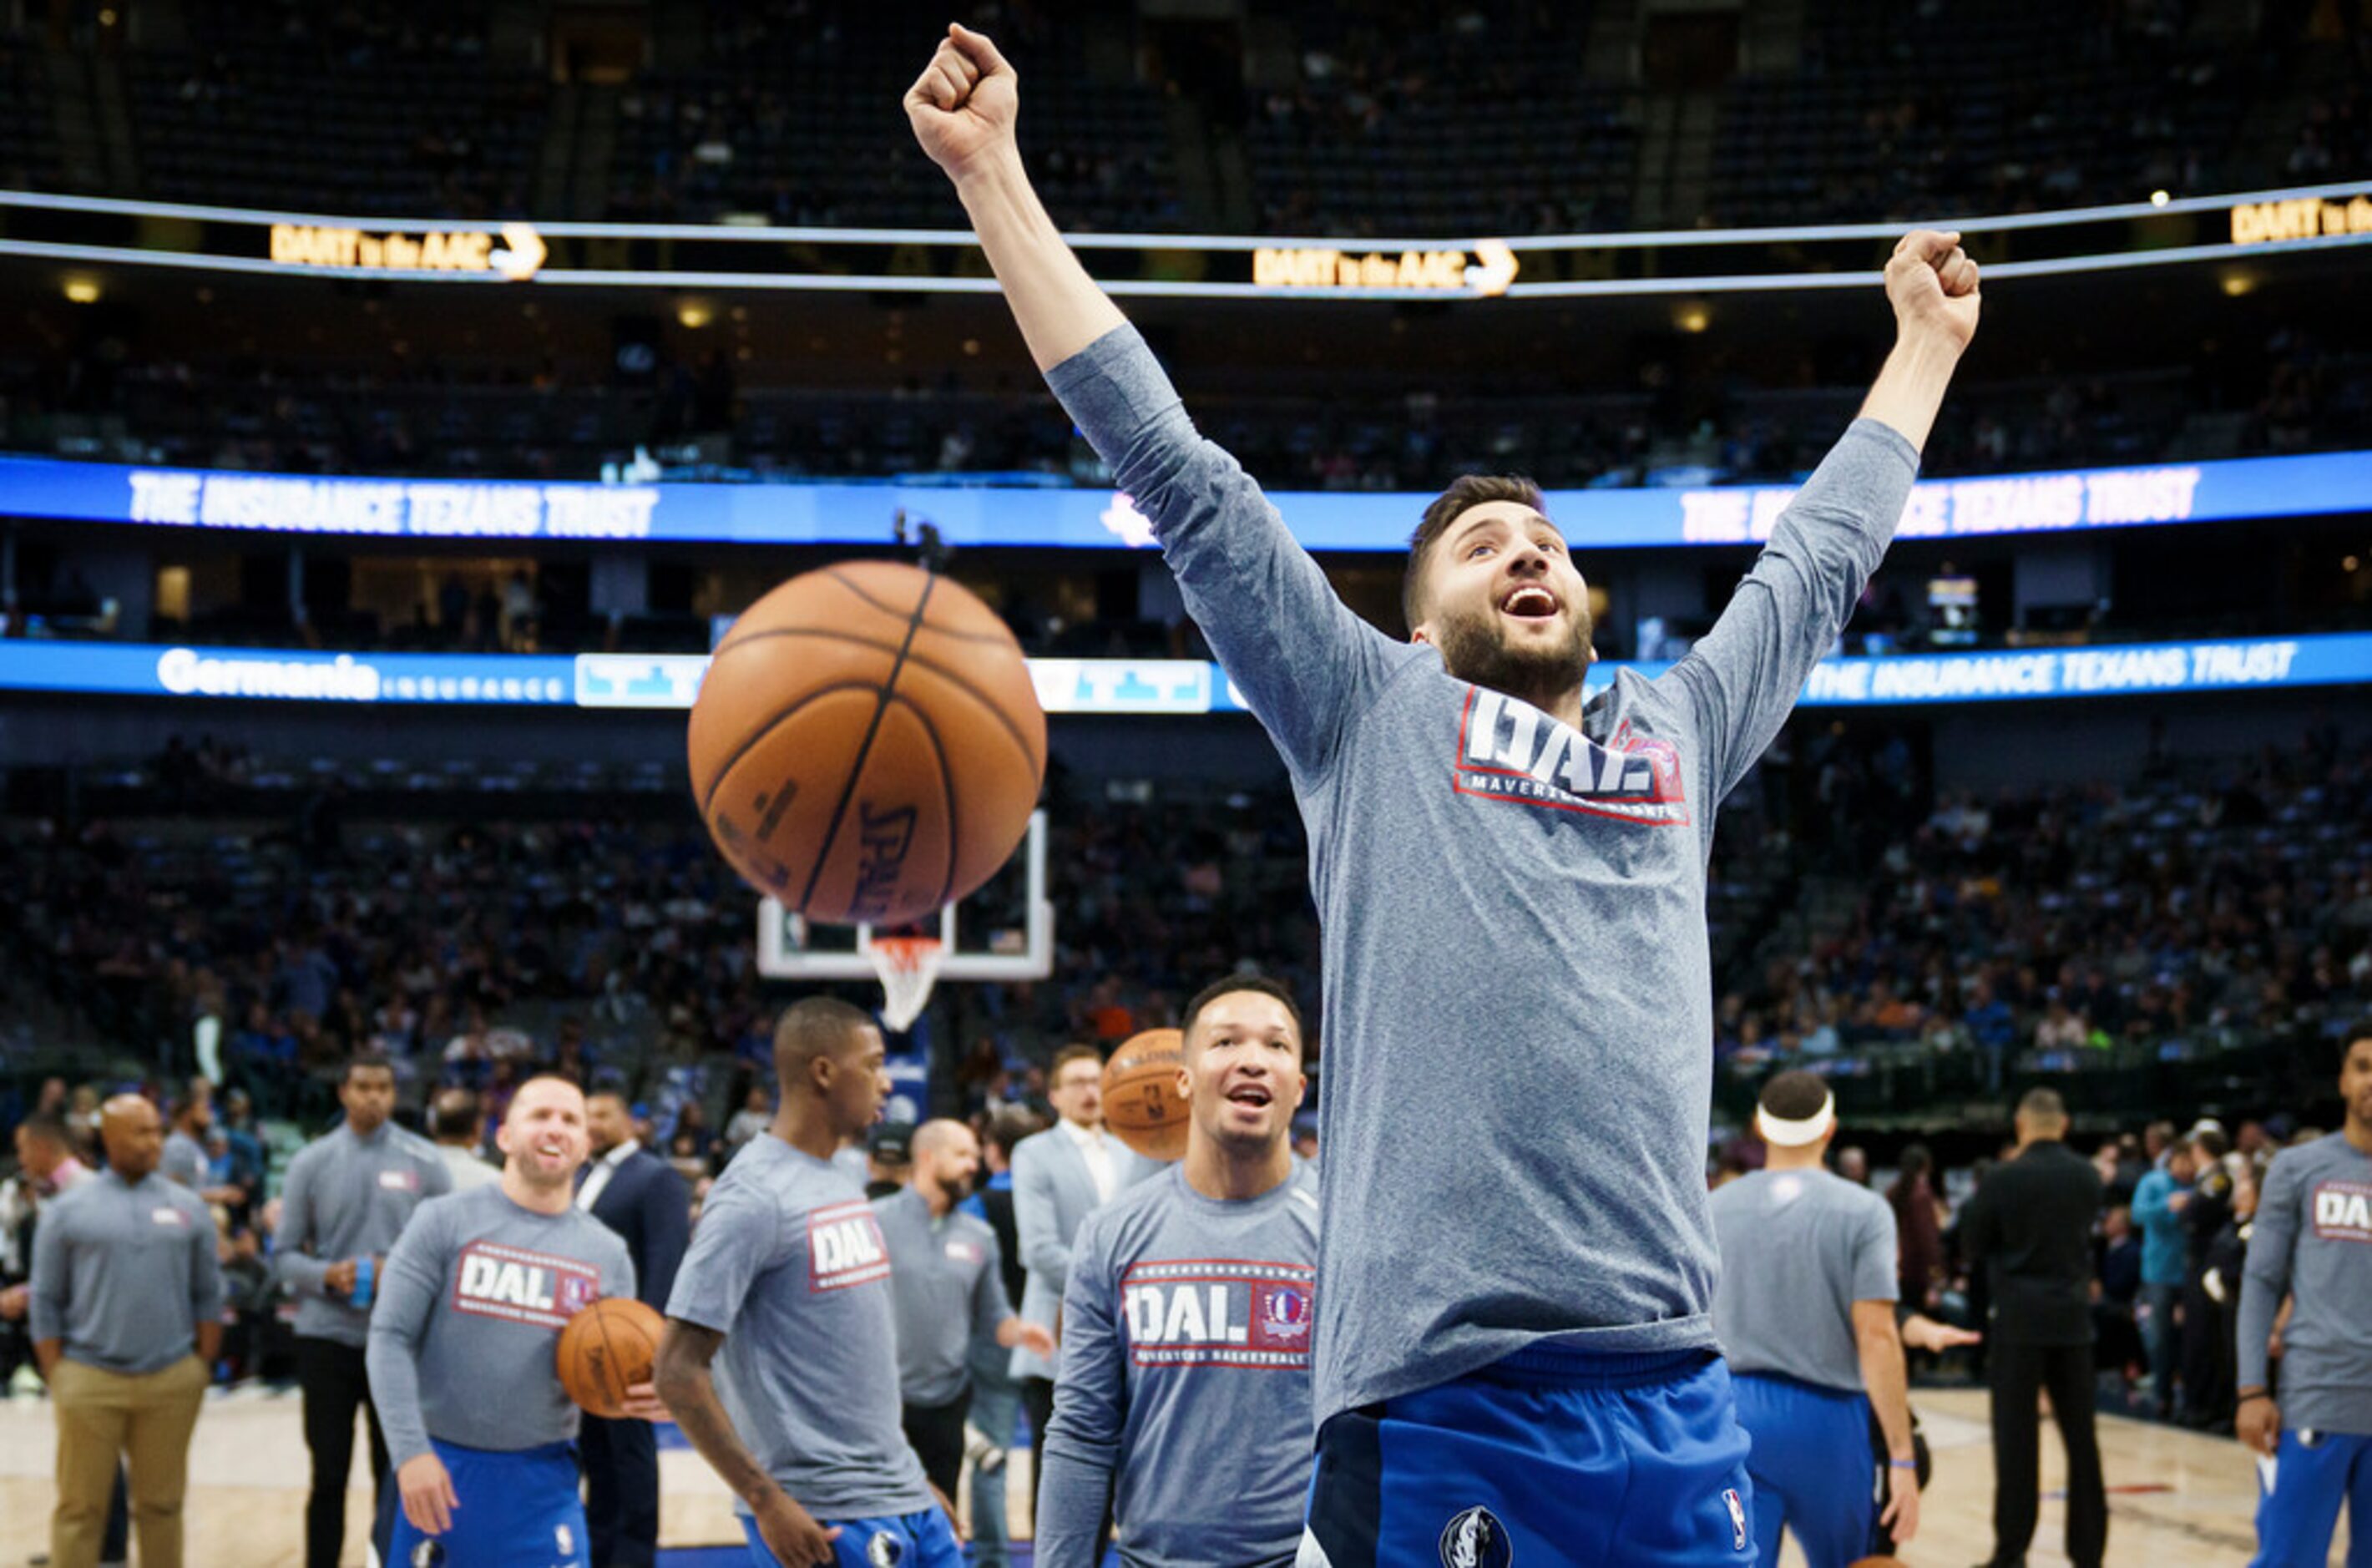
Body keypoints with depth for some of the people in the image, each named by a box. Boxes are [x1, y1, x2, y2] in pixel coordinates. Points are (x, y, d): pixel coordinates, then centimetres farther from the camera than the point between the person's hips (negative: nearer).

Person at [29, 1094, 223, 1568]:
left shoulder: (188, 1208, 8)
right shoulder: (69, 1210, 2)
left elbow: (208, 1296, 11)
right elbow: (46, 1303, 2)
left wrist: (203, 1367, 4)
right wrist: (56, 1381, -2)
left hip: (172, 1382, 2)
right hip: (89, 1382, -2)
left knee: (161, 1505, 9)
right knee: (79, 1509, 1)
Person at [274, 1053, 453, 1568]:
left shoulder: (424, 1162, 1)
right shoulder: (312, 1162, 2)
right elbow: (284, 1254, 3)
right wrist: (327, 1275, -16)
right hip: (327, 1337, 0)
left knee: (396, 1473, 7)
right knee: (328, 1474, 6)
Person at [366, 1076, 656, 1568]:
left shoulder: (608, 1254, 5)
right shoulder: (444, 1221, -4)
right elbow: (390, 1336, -8)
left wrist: (646, 1396, -14)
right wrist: (410, 1451, -18)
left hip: (540, 1479, 2)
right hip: (437, 1467, -2)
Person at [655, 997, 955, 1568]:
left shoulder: (844, 1187, 13)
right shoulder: (754, 1196, -15)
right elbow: (679, 1371, -18)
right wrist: (767, 1502, -20)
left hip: (905, 1502, 9)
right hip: (824, 1522, -9)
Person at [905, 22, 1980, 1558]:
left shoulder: (1677, 733, 22)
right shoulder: (1374, 716, 12)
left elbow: (1825, 550, 37)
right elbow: (1174, 470, 12)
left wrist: (1927, 334, 48)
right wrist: (992, 173, 14)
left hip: (1669, 1390, 4)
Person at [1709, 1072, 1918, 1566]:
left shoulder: (1714, 1209, 5)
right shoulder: (1862, 1211, -4)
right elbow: (1876, 1336, -12)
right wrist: (1902, 1458, -11)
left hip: (1732, 1414, 2)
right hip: (1826, 1418, -1)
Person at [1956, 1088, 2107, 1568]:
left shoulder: (2004, 1178, -11)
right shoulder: (2087, 1177, 2)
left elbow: (1973, 1247, -3)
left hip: (2020, 1317, -4)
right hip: (2073, 1315, 4)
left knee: (2016, 1438, 1)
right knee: (2080, 1437, 10)